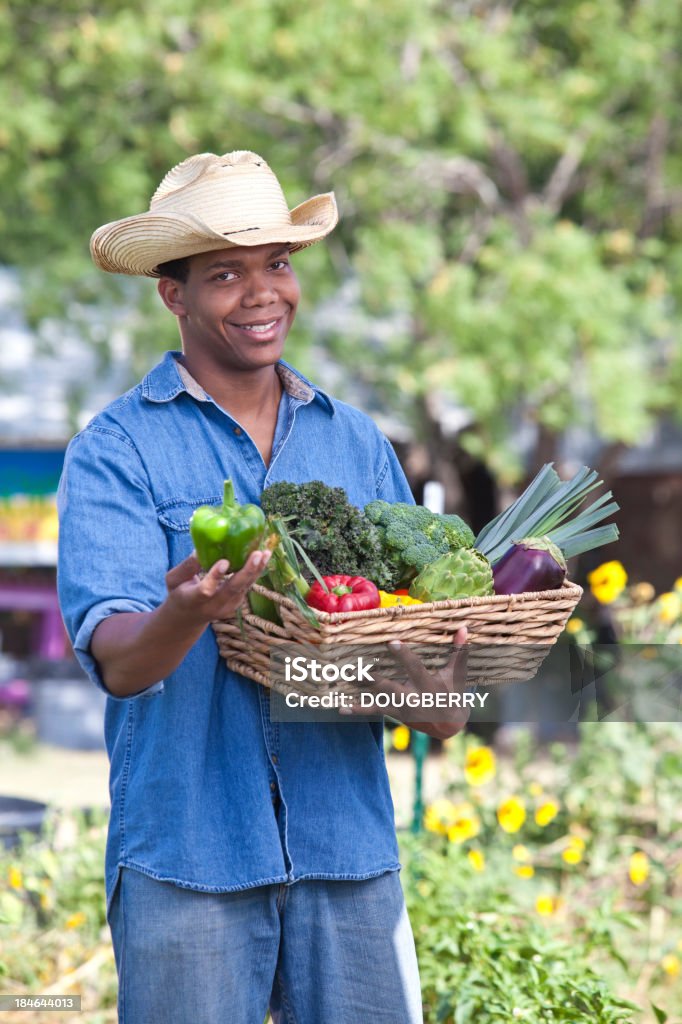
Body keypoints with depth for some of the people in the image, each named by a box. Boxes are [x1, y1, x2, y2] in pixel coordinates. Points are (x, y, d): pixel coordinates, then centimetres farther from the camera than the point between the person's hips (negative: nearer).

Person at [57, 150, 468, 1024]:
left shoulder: (356, 442, 12)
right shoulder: (116, 450, -2)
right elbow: (113, 658, -13)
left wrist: (440, 691, -12)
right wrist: (186, 616, -35)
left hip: (349, 844, 4)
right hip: (186, 852, -3)